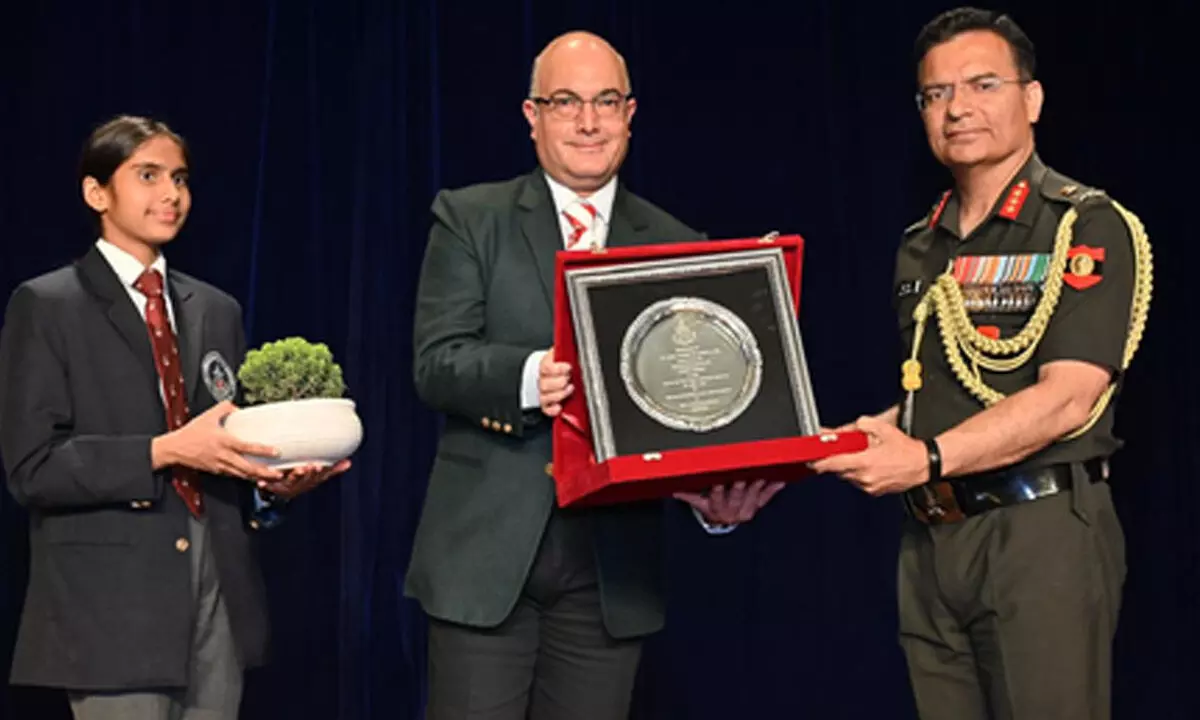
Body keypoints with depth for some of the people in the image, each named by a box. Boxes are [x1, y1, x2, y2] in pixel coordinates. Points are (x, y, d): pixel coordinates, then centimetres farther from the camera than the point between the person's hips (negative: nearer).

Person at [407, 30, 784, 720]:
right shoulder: (469, 219, 4)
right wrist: (527, 376, -27)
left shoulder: (678, 246, 10)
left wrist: (716, 489, -17)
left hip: (615, 563, 2)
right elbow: (435, 362, -7)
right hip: (487, 550, -2)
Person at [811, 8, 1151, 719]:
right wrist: (869, 435, 3)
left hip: (1043, 529, -6)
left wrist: (927, 459, -24)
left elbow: (1066, 399, -17)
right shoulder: (919, 250, 16)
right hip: (929, 541, 6)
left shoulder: (1090, 228, -6)